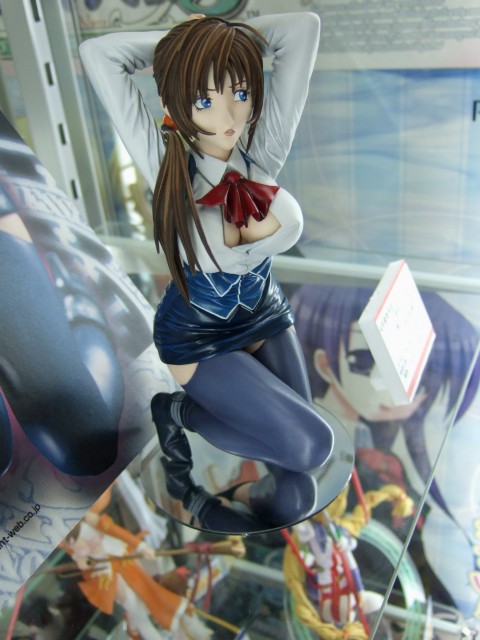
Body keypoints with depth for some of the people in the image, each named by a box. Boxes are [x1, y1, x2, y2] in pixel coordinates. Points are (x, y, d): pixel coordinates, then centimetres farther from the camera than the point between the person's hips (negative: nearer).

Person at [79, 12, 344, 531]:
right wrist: (177, 42, -13)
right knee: (311, 444, -17)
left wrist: (227, 37, -6)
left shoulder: (265, 151, -13)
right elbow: (97, 54, -23)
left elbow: (303, 27, -14)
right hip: (198, 341, -3)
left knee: (292, 502, -2)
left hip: (267, 322, 4)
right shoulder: (167, 166, -19)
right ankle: (178, 414, 3)